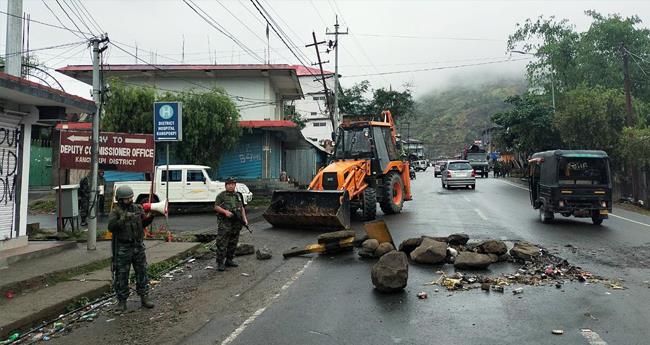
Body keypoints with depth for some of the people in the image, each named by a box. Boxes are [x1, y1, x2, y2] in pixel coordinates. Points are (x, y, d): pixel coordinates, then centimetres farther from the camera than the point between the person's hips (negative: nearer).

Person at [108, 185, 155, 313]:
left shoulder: (138, 208, 5)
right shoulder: (116, 212, -8)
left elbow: (144, 223, 8)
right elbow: (111, 227, -20)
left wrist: (150, 216, -11)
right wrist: (124, 219, -31)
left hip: (138, 246, 4)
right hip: (123, 248, -4)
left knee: (142, 272, 10)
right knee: (121, 275, 3)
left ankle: (144, 297, 21)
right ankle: (122, 301, 14)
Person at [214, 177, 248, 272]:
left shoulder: (238, 195, 17)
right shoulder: (221, 195, -1)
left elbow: (242, 208, 19)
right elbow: (216, 207, -7)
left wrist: (244, 218, 8)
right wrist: (225, 211, -21)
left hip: (236, 223, 6)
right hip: (225, 223, -6)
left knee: (233, 243, 11)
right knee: (222, 244, -7)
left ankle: (229, 260, 22)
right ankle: (220, 263, -3)